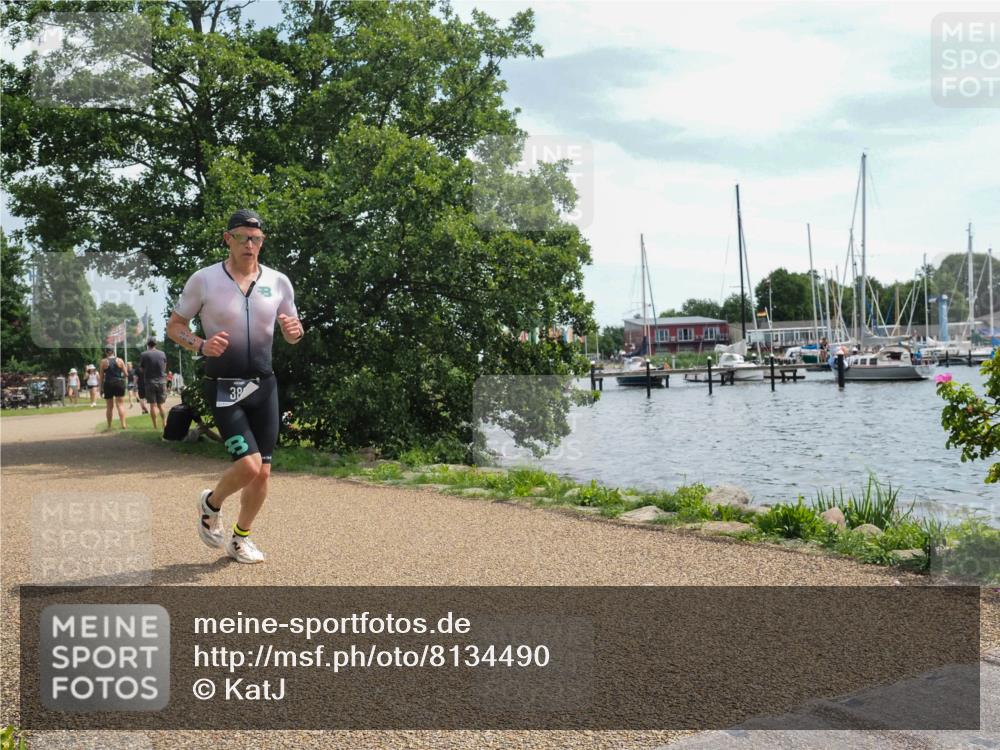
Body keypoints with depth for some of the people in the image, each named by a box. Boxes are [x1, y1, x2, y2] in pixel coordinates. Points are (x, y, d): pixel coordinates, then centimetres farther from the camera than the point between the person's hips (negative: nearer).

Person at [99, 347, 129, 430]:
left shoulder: (103, 362, 0)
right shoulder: (119, 360, 1)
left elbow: (102, 376, 1)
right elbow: (126, 374, 1)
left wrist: (101, 387, 7)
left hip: (108, 384, 1)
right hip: (119, 383, -1)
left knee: (110, 406, 9)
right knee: (120, 404, -1)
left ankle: (109, 426, 13)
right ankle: (123, 424, -10)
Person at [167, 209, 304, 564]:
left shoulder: (278, 282, 2)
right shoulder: (204, 280, -6)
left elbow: (292, 334, 13)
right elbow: (174, 326, 3)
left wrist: (295, 331, -12)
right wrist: (201, 346, -17)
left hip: (263, 386, 4)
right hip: (223, 388, -4)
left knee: (262, 472, 4)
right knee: (248, 465, -17)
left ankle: (240, 539, 28)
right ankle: (211, 504, 16)